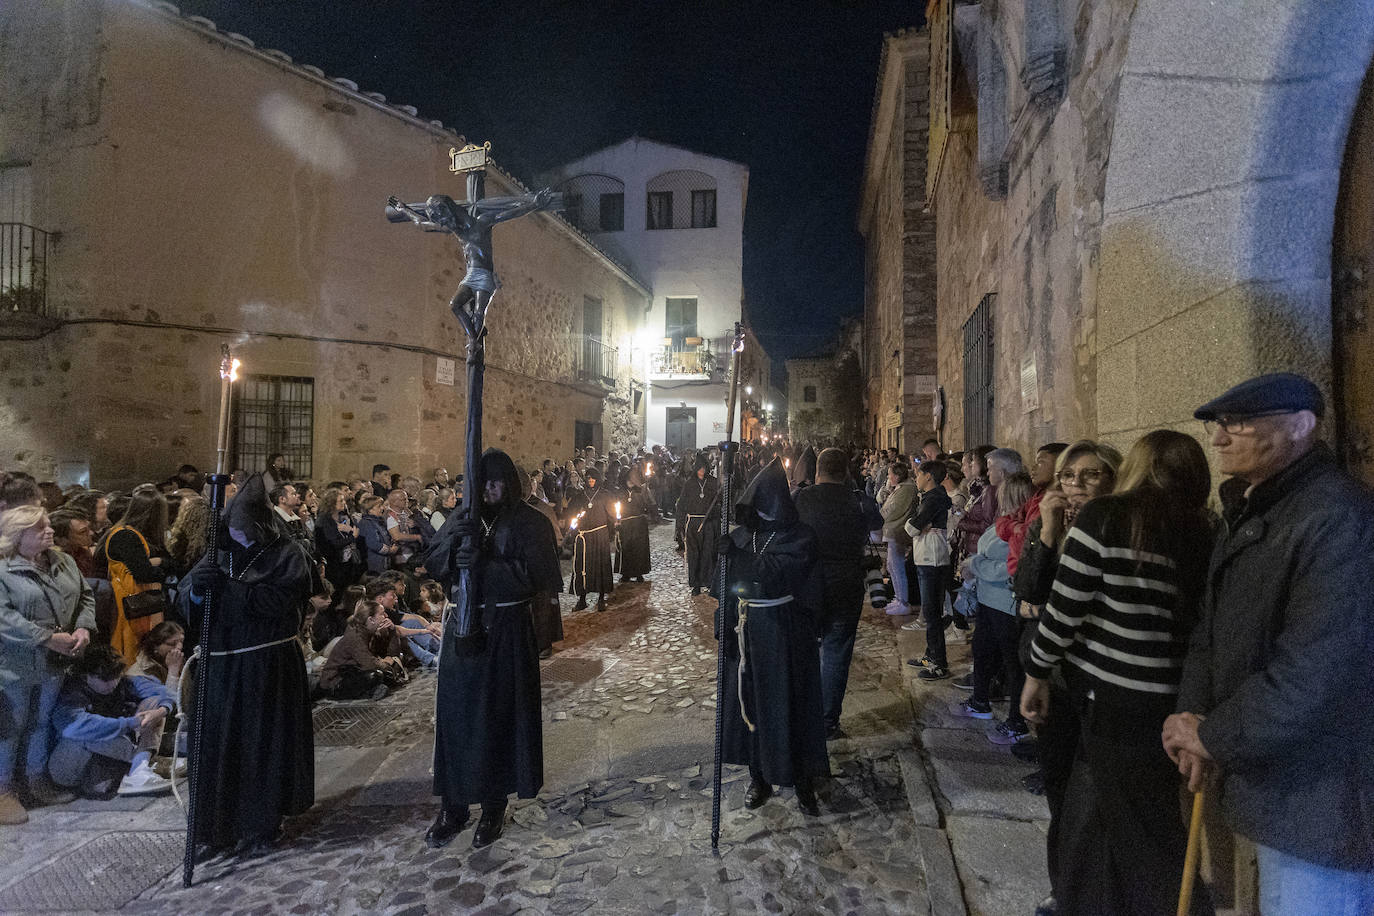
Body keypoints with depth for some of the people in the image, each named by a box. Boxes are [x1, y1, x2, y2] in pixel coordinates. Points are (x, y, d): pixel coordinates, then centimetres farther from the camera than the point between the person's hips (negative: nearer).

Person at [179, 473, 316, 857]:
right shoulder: (221, 553, 9)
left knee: (264, 745, 4)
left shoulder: (288, 554, -4)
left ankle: (260, 826, 21)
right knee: (218, 744, 5)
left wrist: (228, 587, -25)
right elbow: (187, 603, 2)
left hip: (268, 669, -4)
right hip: (221, 665, 4)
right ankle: (218, 825, 24)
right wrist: (197, 587, -19)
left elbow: (277, 599, -19)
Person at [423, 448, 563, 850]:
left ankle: (494, 805, 22)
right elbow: (432, 564, 2)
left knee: (499, 715, 5)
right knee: (456, 712, 8)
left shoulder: (528, 523, -5)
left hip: (507, 631, -4)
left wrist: (484, 563, -25)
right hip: (462, 626, 4)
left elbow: (536, 576, -15)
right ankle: (453, 805, 25)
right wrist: (453, 543, -18)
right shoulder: (461, 519, 8)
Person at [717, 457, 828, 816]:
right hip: (746, 630, 5)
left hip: (784, 634, -4)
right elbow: (730, 584, 7)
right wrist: (726, 625, 5)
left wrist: (736, 555, -29)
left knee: (790, 704, 5)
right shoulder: (742, 535, 1)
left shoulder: (799, 539, -12)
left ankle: (803, 782, 23)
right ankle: (758, 776, 31)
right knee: (749, 701, 13)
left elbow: (773, 576, -26)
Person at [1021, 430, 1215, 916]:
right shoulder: (1202, 534, 1)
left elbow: (1065, 606, -15)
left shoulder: (1104, 517, -14)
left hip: (1111, 697, -5)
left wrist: (1037, 673, -3)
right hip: (1169, 697, 5)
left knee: (1139, 832, 13)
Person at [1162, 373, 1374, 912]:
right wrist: (1195, 716, -3)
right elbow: (1211, 629, 10)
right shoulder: (1251, 513, 11)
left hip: (1321, 797, -8)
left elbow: (1312, 669, -25)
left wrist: (1215, 738, -16)